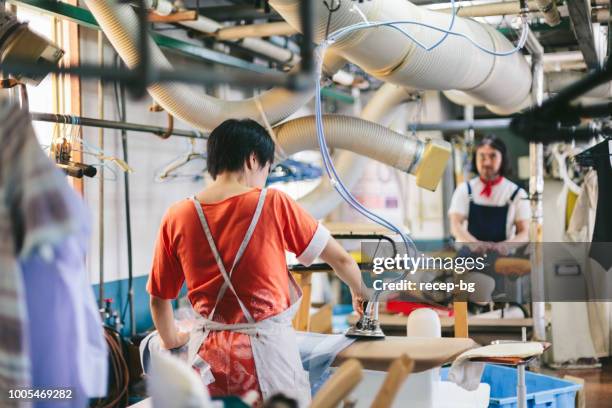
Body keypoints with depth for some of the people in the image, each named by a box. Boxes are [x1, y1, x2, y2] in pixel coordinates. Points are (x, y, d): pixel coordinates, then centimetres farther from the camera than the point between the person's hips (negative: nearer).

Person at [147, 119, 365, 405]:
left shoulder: (176, 218, 0)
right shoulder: (273, 204, -6)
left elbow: (158, 298, 9)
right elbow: (341, 260, 2)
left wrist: (171, 339, 27)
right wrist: (358, 294, 22)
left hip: (208, 358, 3)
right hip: (267, 350, -3)